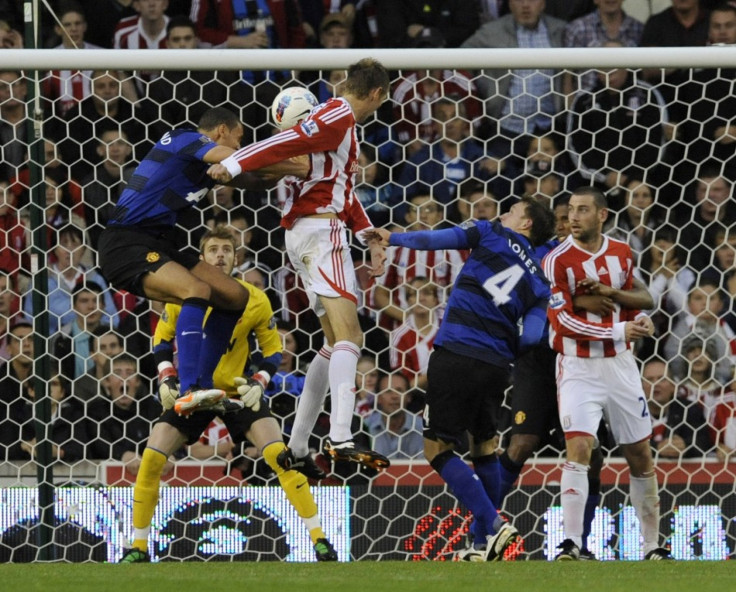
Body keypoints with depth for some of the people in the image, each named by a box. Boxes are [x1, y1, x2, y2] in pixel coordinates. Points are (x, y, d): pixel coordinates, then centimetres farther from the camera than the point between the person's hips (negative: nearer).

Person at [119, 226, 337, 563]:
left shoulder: (255, 302, -12)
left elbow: (272, 350, 0)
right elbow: (162, 339, 5)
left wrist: (259, 383, -18)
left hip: (238, 391, -1)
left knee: (279, 455, -19)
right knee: (151, 457, -13)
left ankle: (318, 538, -12)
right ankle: (139, 547, 3)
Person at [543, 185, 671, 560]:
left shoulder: (622, 255, 6)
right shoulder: (557, 261, -11)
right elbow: (563, 320, -17)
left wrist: (640, 322, -3)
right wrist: (618, 330, -21)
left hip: (620, 364, 5)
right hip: (579, 367, -5)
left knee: (640, 454, 7)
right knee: (578, 448, -20)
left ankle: (652, 545, 17)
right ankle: (571, 543, -19)